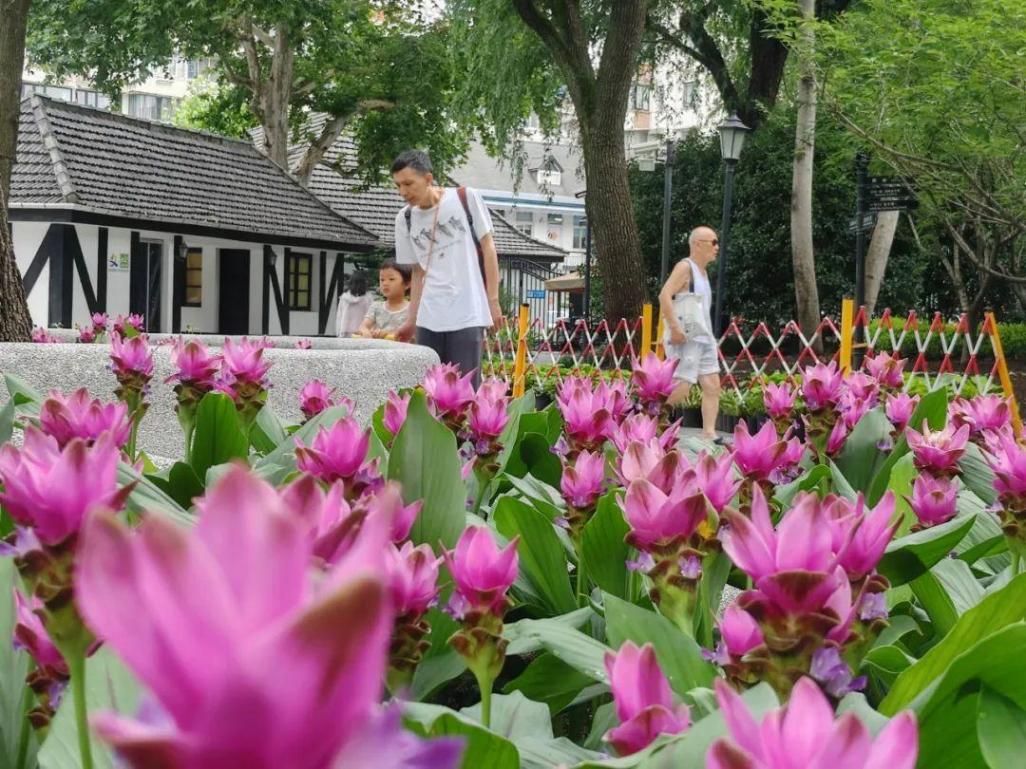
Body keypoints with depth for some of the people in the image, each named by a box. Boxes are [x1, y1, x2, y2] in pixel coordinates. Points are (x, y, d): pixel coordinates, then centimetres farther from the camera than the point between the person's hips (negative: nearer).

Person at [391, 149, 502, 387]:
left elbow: (487, 247, 3)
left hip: (468, 314, -4)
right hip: (428, 318, 4)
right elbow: (418, 271, 15)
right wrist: (411, 320, 11)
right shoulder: (405, 219, 9)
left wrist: (493, 300, -2)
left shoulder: (466, 198, -1)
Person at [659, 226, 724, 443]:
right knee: (681, 389, -13)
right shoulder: (685, 267, -8)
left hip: (703, 337, 9)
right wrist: (674, 327, -25)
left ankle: (709, 433, 0)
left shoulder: (702, 271, 19)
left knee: (713, 385, 1)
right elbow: (665, 296, -20)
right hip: (685, 339, -9)